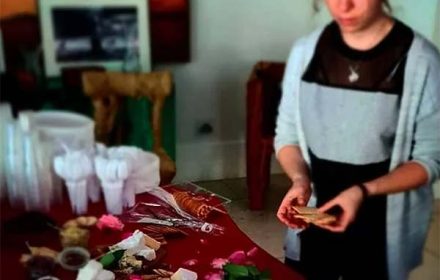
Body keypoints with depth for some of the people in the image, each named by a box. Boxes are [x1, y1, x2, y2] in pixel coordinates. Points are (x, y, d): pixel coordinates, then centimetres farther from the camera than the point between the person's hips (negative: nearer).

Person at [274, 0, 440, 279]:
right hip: (312, 221, 3)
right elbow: (287, 135, 2)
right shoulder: (305, 50, -4)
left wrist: (364, 191, -24)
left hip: (382, 231, -2)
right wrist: (300, 179, -17)